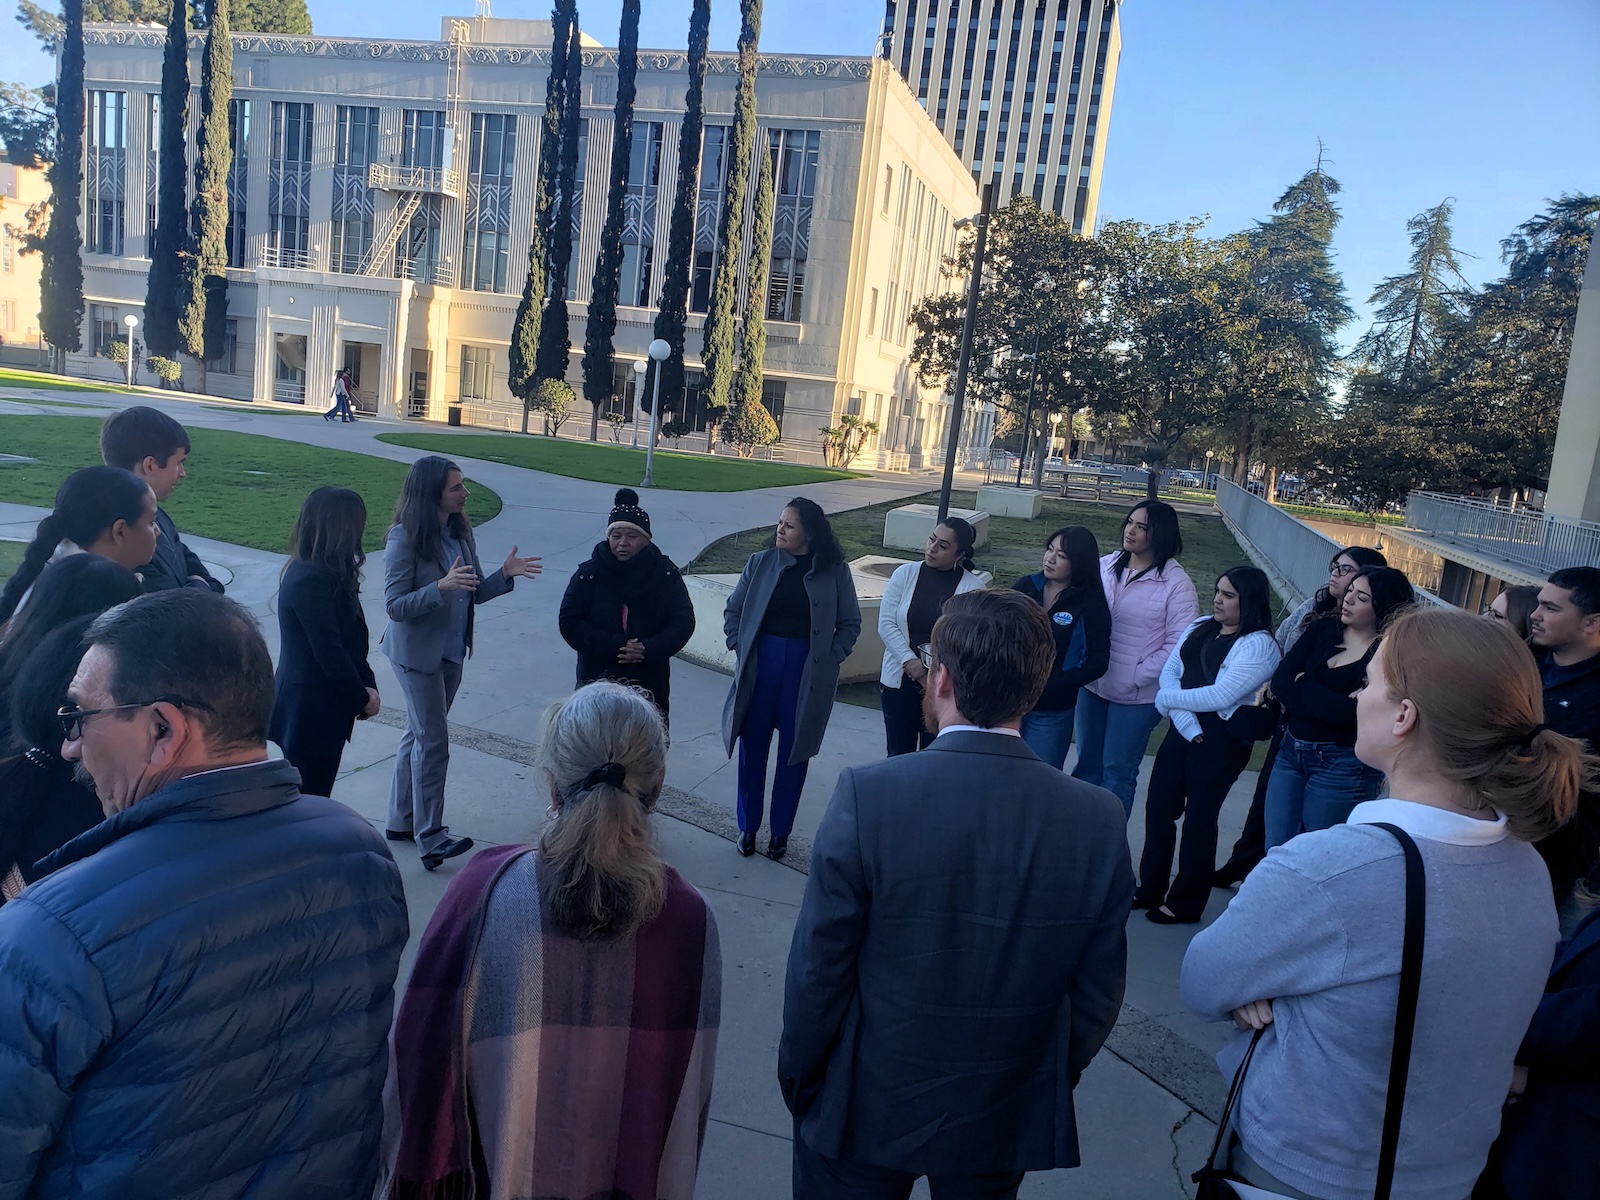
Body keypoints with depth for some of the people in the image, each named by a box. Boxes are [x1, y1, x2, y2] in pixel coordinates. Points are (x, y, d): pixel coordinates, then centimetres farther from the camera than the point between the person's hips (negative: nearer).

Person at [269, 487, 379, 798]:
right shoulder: (310, 579, -21)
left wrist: (366, 686, 0)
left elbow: (351, 640, 9)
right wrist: (363, 698, -10)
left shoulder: (329, 573, 10)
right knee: (309, 797, 1)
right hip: (310, 706, -9)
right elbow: (329, 652, -21)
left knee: (315, 795, 16)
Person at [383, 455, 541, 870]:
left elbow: (472, 594, 10)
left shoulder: (460, 532, 4)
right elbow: (394, 605, -19)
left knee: (419, 735, 16)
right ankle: (430, 837, 1)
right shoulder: (405, 538, -17)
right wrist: (441, 586, -32)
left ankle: (401, 821, 29)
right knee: (433, 742, -6)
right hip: (417, 653, -7)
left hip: (452, 651, 7)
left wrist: (504, 575, -8)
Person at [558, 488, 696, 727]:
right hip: (597, 680, 0)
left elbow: (683, 623, -4)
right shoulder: (589, 574, -3)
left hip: (649, 683, 1)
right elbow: (570, 623, -7)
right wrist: (612, 646, -19)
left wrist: (648, 649, -21)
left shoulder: (666, 574, -1)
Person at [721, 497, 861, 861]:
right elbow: (733, 610, 7)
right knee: (752, 747, 8)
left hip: (806, 672, -1)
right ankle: (748, 827, 24)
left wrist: (829, 659, -7)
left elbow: (850, 623, 2)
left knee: (794, 753, 9)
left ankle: (780, 832, 24)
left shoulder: (834, 571, -4)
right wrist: (740, 648, -3)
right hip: (760, 664, 1)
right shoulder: (761, 562, -1)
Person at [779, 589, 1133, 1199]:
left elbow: (817, 970, -16)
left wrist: (797, 1073, 1)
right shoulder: (1101, 821, -15)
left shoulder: (867, 795, -25)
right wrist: (1051, 1083, 13)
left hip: (867, 1110, -2)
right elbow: (1097, 995, -5)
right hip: (1008, 1120, 3)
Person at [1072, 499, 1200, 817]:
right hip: (1093, 684, 5)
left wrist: (1135, 678, -18)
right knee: (1086, 763, 17)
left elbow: (1178, 645, -15)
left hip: (1136, 696, -4)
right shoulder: (1106, 566, 1)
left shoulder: (1176, 584, -13)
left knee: (1117, 771, 8)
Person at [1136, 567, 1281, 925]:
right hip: (1183, 731, 7)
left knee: (1199, 818, 5)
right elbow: (1169, 671, -1)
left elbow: (1220, 697, -22)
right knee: (1158, 807, 11)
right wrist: (1184, 720, -16)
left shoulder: (1258, 645, -14)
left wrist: (1166, 699, -11)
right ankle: (1150, 889, 28)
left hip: (1222, 740, -7)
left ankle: (1185, 903, 21)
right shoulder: (1200, 628, 7)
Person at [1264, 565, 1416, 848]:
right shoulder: (1324, 630, 4)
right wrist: (1331, 704, -17)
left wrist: (1303, 686, -10)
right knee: (1275, 852, 10)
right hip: (1291, 750, 5)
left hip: (1343, 765, -5)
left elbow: (1355, 713, -23)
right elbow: (1281, 681, -4)